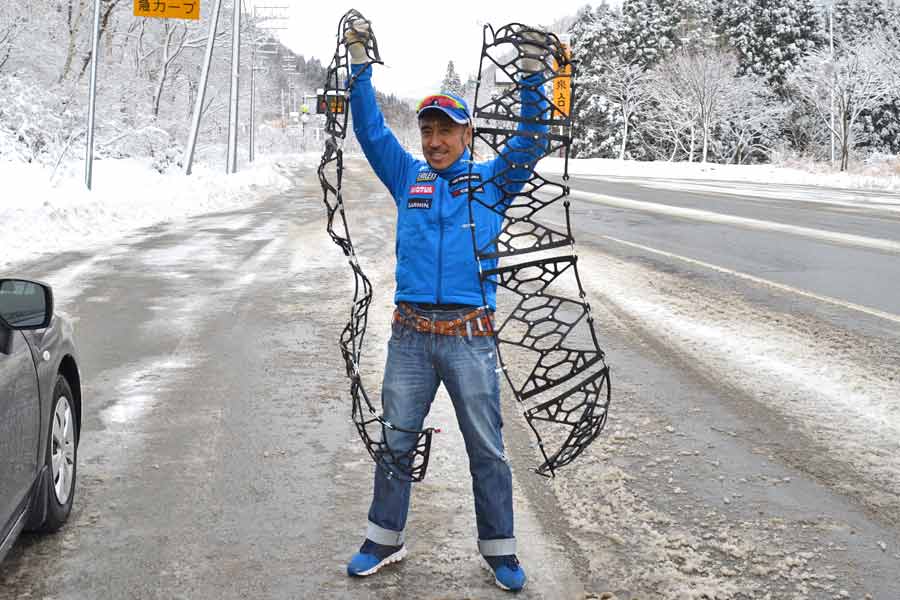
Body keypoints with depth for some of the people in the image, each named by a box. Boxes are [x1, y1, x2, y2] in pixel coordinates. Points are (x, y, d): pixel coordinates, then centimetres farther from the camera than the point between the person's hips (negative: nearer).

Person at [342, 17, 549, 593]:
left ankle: (500, 548, 18)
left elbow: (531, 140, -1)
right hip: (410, 334, 2)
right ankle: (385, 539, 26)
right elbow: (370, 128, 10)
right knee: (395, 441, 10)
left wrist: (533, 70, -9)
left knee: (487, 448, 5)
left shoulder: (492, 180, 8)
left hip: (470, 336, -2)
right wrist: (360, 60, 3)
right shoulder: (407, 176, 12)